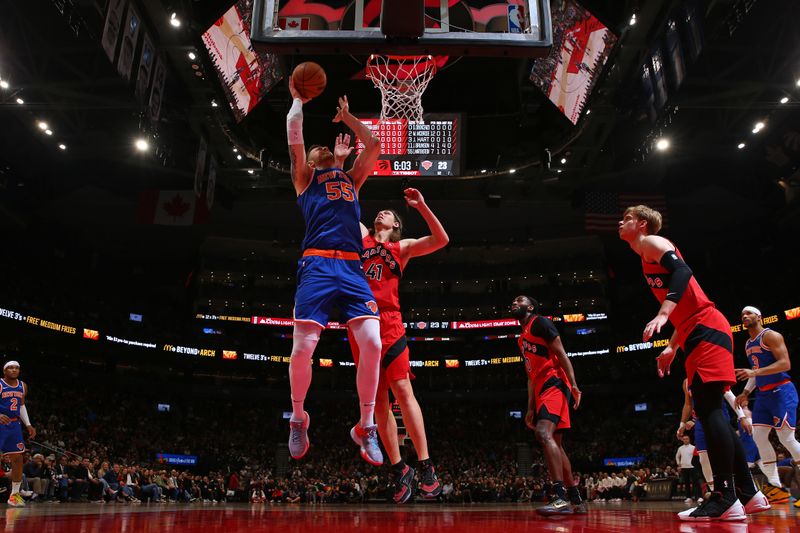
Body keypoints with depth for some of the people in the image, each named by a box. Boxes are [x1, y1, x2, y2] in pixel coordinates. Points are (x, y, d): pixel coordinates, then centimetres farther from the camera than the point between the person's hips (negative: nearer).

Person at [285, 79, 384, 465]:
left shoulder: (352, 178, 31)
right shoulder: (305, 177, 21)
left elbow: (373, 144, 28)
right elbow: (294, 134, 11)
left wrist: (345, 116, 36)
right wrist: (298, 99, 24)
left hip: (351, 267, 3)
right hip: (316, 265, -3)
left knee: (372, 344, -13)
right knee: (302, 348, -12)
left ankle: (366, 427, 3)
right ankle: (298, 418, 15)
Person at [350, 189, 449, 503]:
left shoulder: (402, 247, 15)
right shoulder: (363, 237, 22)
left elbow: (441, 240, 3)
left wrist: (421, 206, -2)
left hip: (388, 325, -3)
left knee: (403, 392, -11)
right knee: (378, 401, 3)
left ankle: (425, 467, -7)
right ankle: (398, 468, 10)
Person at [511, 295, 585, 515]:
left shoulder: (540, 322, -1)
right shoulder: (523, 338, 25)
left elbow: (561, 353, -11)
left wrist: (573, 385, -21)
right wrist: (530, 408, 21)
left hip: (554, 384, -10)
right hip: (542, 390, 10)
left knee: (544, 434, -25)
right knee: (554, 442, 9)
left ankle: (560, 498, -29)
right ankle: (576, 501, 16)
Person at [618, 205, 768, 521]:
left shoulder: (653, 242, 0)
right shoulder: (649, 258, 26)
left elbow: (682, 271, -21)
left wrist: (662, 314, -31)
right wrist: (671, 349, 29)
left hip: (706, 331, -10)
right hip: (699, 334, 10)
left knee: (708, 408, -14)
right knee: (710, 411, 9)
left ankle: (725, 499, -14)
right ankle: (748, 494, 14)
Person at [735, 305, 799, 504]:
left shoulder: (770, 335, -10)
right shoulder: (748, 344, 16)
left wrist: (755, 372, -28)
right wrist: (746, 392, 13)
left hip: (781, 391, -9)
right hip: (763, 394, 9)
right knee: (759, 436, 1)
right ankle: (776, 487, 5)